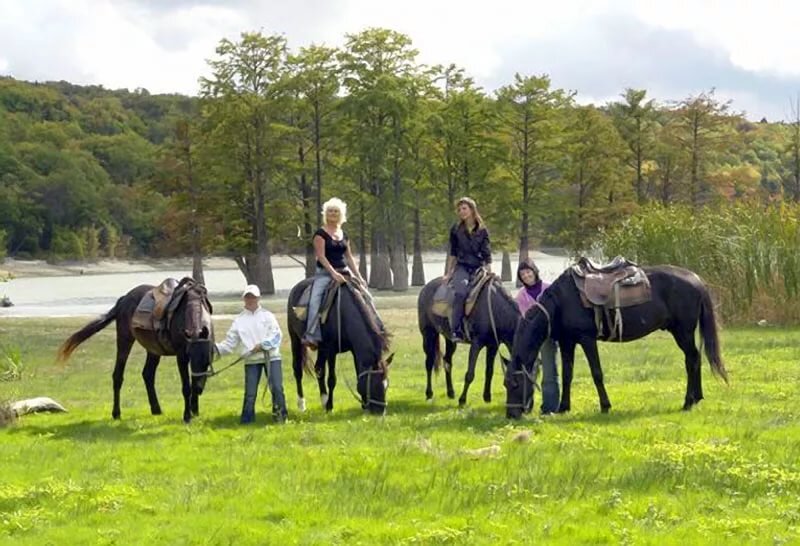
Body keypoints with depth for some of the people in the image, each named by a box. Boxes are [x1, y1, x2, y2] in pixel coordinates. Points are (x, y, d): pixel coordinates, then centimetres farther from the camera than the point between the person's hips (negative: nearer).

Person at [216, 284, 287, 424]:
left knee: (277, 388, -7)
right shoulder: (239, 320, 8)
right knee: (250, 393, -1)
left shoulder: (267, 316, 4)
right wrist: (217, 348, -11)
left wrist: (262, 345, -17)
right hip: (251, 360, 1)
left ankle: (280, 416, 5)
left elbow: (277, 336, -5)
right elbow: (230, 343, 6)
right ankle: (246, 421, 6)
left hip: (271, 357, -1)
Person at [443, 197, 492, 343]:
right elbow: (453, 253, 12)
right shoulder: (456, 229, 6)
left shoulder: (482, 231, 5)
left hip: (478, 268, 2)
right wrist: (448, 274, 10)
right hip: (462, 267, -2)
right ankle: (456, 331, -33)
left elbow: (487, 255, 5)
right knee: (460, 292, -30)